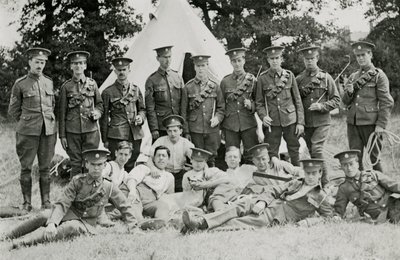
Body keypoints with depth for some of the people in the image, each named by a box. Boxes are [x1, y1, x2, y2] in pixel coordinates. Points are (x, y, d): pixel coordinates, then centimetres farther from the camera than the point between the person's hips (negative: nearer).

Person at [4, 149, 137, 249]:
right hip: (69, 216, 3)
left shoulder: (109, 187, 2)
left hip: (86, 225, -3)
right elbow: (62, 204, -11)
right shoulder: (77, 181, -2)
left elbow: (125, 207, 14)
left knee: (72, 226, -37)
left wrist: (133, 226, 3)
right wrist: (52, 223, -28)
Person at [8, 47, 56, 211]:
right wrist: (27, 122, 9)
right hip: (28, 131, -3)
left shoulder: (49, 82, 9)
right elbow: (13, 111, 7)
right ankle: (27, 202, 8)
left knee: (45, 167, 6)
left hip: (49, 130, 3)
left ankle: (46, 201, 12)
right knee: (26, 166, 0)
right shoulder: (20, 84, -1)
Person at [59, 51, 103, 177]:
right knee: (76, 163, 3)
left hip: (91, 130, 1)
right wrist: (62, 135, 2)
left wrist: (97, 113, -6)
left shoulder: (92, 84, 8)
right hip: (72, 131, -1)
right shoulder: (66, 86, 5)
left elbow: (100, 103, 18)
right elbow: (62, 112, 5)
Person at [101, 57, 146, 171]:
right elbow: (104, 118, 4)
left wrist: (141, 117, -3)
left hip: (135, 135, 3)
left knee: (131, 166, 5)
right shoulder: (108, 92, 2)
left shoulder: (136, 89, 12)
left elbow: (142, 109, 21)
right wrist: (105, 140, 1)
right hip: (116, 136, -3)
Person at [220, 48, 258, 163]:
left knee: (252, 157, -1)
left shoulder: (252, 80, 4)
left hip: (249, 124, -1)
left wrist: (251, 106, -10)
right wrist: (221, 127, 9)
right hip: (230, 126, 1)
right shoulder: (225, 82, 6)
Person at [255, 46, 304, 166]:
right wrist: (263, 116, -13)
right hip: (272, 122, -1)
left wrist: (300, 122, 0)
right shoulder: (262, 78, 2)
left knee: (294, 152, 6)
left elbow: (298, 101, 6)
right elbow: (259, 103, 6)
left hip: (290, 120, 1)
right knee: (271, 155, 1)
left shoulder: (289, 75, 4)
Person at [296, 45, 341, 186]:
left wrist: (321, 106, -13)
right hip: (306, 123, 3)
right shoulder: (298, 79, 7)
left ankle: (325, 182, -8)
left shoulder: (326, 77, 1)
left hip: (322, 122, -3)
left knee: (316, 149, -17)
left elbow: (336, 100, 1)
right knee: (311, 152, 8)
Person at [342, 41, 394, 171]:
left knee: (375, 158, 0)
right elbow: (346, 101, 17)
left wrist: (381, 125, -13)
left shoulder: (379, 75, -2)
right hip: (353, 123, 5)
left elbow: (387, 103, -6)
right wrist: (349, 92, -6)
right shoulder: (353, 77, 15)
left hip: (371, 123, -5)